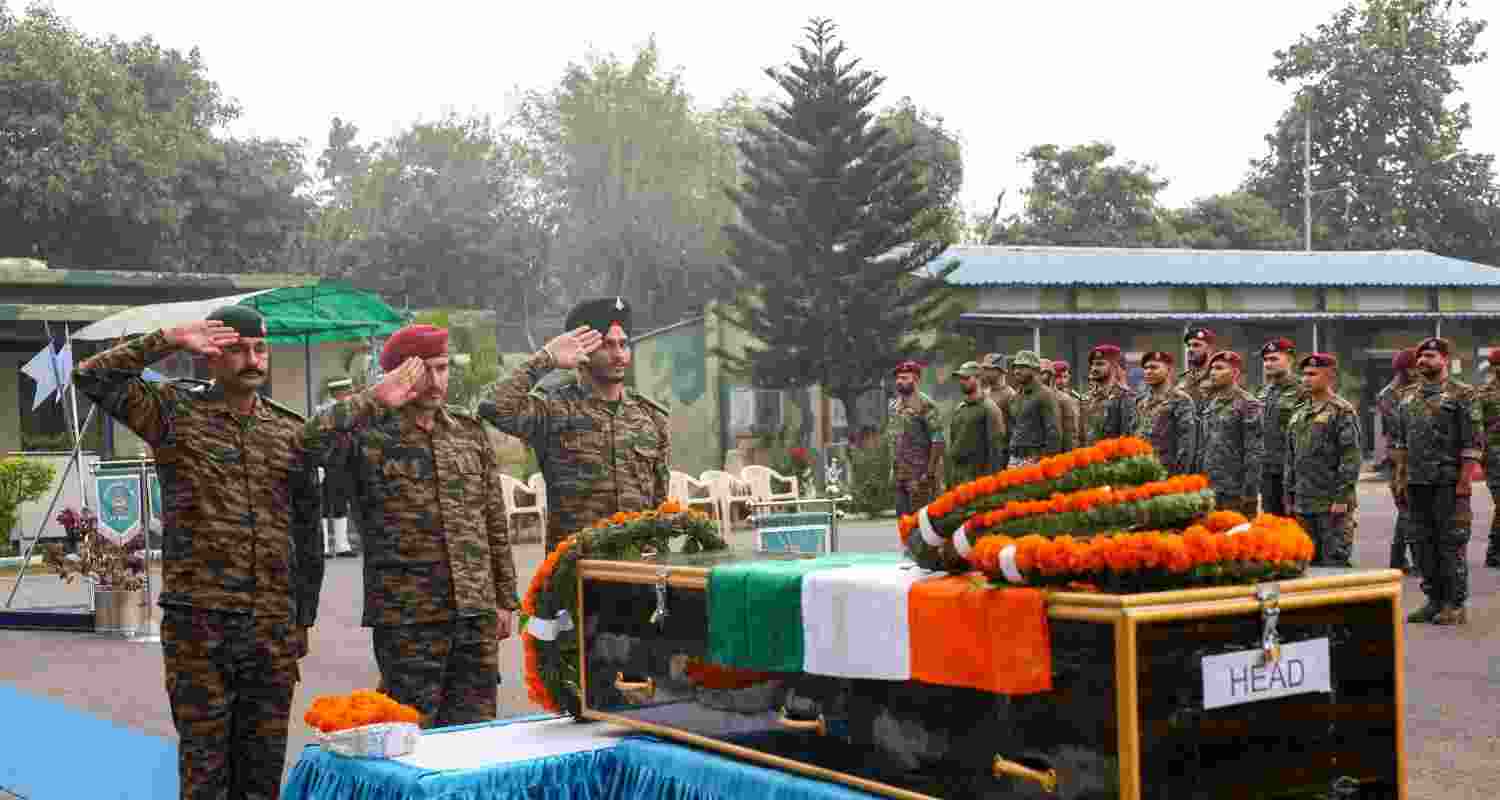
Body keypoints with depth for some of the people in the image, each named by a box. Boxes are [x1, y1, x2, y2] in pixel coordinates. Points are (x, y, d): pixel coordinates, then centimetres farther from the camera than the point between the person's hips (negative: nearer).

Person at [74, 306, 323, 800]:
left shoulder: (290, 431, 10)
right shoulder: (174, 412, 2)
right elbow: (92, 377, -10)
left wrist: (304, 617, 13)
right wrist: (170, 340, -13)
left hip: (274, 628, 3)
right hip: (197, 625, -3)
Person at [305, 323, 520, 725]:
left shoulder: (470, 430, 12)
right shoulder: (370, 434, -3)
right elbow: (312, 439, -26)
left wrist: (505, 599, 12)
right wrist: (374, 400, -19)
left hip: (477, 615, 5)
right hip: (407, 618, -4)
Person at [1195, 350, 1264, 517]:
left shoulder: (1247, 405, -7)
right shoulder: (1208, 404, 14)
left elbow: (1254, 452, -12)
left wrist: (1249, 493, -16)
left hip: (1235, 491, -7)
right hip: (1207, 490, 7)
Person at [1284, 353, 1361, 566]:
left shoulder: (1343, 411, -7)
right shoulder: (1298, 413, 16)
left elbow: (1351, 457, -13)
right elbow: (1289, 457, 20)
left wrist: (1341, 498, -18)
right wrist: (1289, 495, 15)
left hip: (1333, 503, -7)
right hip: (1303, 504, 7)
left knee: (1334, 560, -6)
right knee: (1308, 560, 10)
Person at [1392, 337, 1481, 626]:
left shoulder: (1462, 394, -5)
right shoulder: (1408, 398, 14)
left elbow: (1472, 442, -9)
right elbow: (1400, 443, 18)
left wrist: (1464, 482, -15)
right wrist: (1400, 479, 11)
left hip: (1448, 482, -6)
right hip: (1417, 482, 6)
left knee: (1451, 543, -3)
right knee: (1422, 542, 9)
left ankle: (1455, 605, 3)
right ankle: (1434, 600, 18)